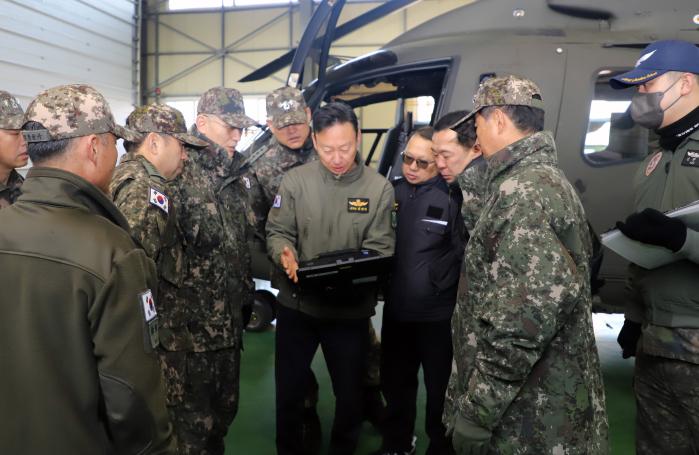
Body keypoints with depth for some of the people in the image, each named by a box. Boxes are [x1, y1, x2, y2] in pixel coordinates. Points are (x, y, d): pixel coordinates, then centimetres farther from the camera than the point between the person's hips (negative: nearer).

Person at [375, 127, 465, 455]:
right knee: (395, 384, 21)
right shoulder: (392, 191, 4)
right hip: (395, 310, 5)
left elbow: (463, 254, -12)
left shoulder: (452, 198, -12)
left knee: (439, 388, 13)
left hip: (436, 315, -5)